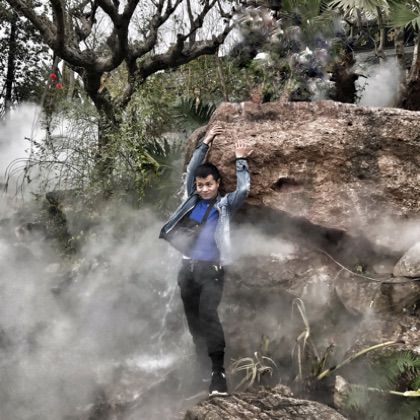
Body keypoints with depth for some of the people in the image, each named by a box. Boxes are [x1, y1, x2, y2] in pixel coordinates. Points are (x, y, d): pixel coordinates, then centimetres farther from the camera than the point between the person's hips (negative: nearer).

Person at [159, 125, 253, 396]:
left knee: (208, 314, -19)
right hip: (189, 269, 5)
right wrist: (205, 144, 7)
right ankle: (202, 363, 21)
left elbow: (243, 190, -13)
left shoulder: (226, 205, 2)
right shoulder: (192, 200, 13)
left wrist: (241, 160, -10)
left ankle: (219, 371, -19)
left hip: (212, 270, -5)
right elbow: (191, 171, 10)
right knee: (193, 318, 8)